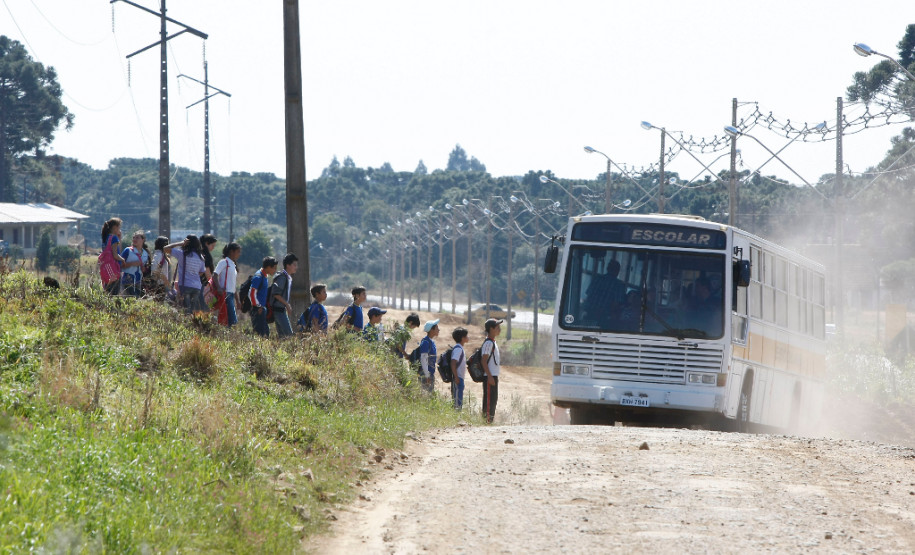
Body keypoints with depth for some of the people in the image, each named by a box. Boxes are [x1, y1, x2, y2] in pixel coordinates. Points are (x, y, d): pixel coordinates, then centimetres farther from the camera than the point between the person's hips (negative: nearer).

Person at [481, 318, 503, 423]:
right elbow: (484, 361, -18)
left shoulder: (493, 342, 17)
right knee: (489, 400, -10)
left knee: (494, 400, 11)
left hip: (494, 376, 10)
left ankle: (490, 421, 15)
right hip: (490, 376, -10)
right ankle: (487, 419, -10)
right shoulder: (488, 343, -14)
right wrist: (490, 377, -22)